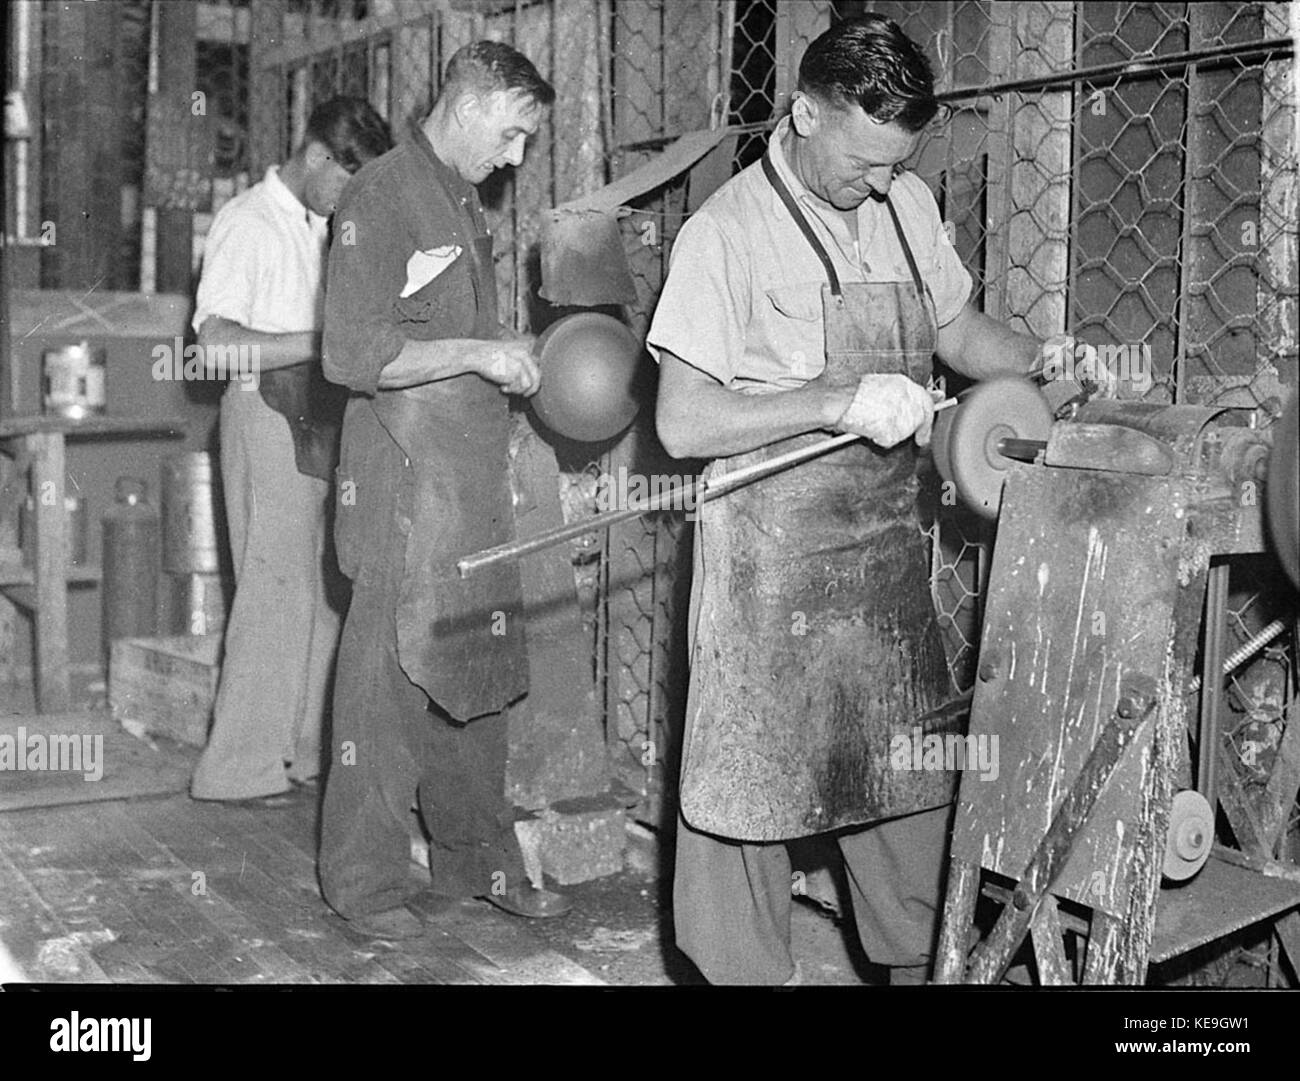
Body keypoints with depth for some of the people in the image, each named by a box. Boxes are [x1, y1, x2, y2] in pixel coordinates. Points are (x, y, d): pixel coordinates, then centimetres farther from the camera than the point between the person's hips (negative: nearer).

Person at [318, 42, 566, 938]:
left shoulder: (466, 205, 18)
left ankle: (477, 859, 23)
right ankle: (365, 878, 11)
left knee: (478, 673, 12)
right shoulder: (382, 198, -10)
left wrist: (515, 365, 13)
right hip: (404, 474, -8)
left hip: (474, 475, 9)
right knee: (389, 676, -2)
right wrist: (478, 352, -18)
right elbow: (354, 354, -17)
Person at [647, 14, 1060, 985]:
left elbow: (958, 331, 21)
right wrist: (840, 404, -23)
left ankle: (917, 962, 31)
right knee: (754, 775, 4)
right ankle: (747, 969, 21)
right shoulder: (727, 233, -12)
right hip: (773, 549, -6)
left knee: (912, 767, 14)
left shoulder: (907, 206, 7)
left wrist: (1049, 360, 2)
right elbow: (682, 423, -15)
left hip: (888, 537, 6)